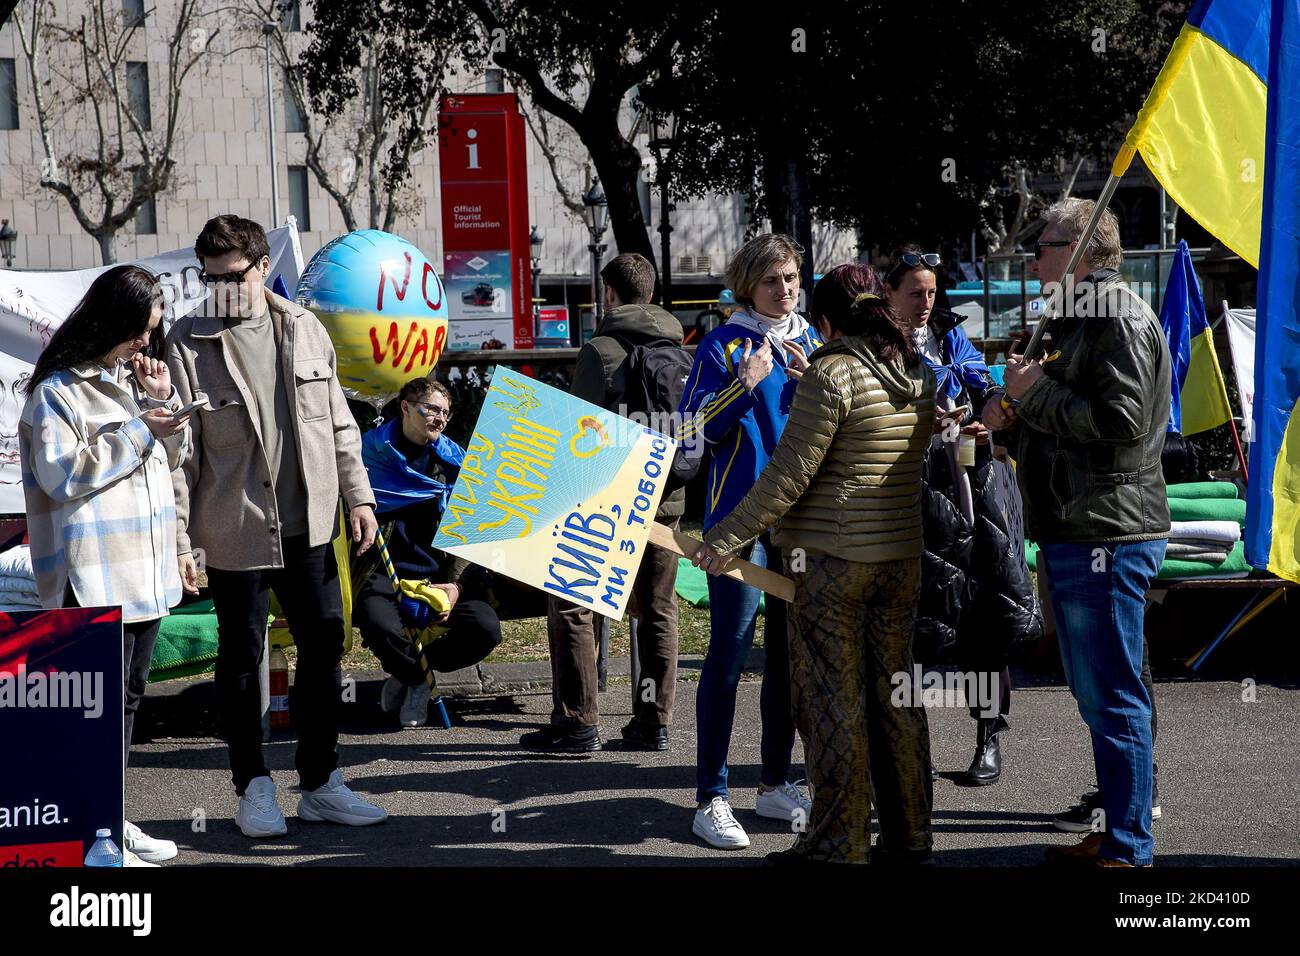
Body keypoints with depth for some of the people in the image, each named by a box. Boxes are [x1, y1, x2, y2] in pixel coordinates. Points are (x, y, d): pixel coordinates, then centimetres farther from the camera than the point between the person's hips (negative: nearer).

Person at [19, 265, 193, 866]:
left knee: (129, 693, 13)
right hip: (96, 572, -8)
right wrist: (139, 431, -14)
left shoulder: (136, 378, 15)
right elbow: (64, 474, -16)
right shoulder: (59, 389, -8)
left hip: (147, 564, 8)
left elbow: (173, 457, 19)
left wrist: (164, 401, 2)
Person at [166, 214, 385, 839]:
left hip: (308, 525, 4)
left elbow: (338, 422, 12)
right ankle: (254, 788, 21)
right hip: (235, 530, -3)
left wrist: (357, 494, 7)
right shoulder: (189, 343, -6)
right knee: (242, 657, 6)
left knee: (325, 646, 7)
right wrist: (178, 538, -11)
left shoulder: (304, 329, 6)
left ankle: (320, 783, 21)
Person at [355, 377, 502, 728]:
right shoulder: (371, 450, 4)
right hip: (384, 573, -3)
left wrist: (456, 584, -7)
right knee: (381, 627, -36)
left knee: (486, 629, -23)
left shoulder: (455, 459, 11)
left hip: (440, 574, 3)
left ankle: (408, 673, 5)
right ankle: (418, 679, 1)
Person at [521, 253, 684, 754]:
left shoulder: (601, 349, -10)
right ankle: (653, 722, 14)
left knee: (571, 606, 3)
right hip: (667, 498, 6)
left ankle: (576, 723, 1)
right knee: (658, 610, 12)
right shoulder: (680, 349, 10)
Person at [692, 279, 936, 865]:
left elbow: (789, 474, -16)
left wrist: (729, 537, -9)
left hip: (829, 557, -7)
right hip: (900, 554, 7)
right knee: (894, 693, 14)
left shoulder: (831, 374, -14)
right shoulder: (920, 375, 9)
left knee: (831, 698, 0)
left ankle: (839, 844, 5)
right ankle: (909, 835, 21)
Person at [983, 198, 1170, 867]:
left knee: (1111, 697, -7)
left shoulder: (1120, 316, -10)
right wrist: (1010, 415, 9)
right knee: (1094, 692, 15)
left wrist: (1035, 392, -12)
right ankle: (1116, 833, 24)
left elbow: (1122, 419, -22)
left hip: (1105, 533, -11)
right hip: (1075, 533, 11)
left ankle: (1128, 852, -2)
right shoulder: (1077, 320, 21)